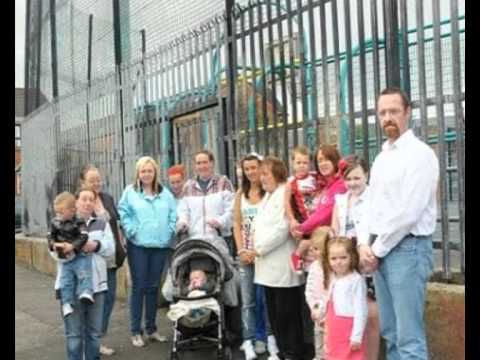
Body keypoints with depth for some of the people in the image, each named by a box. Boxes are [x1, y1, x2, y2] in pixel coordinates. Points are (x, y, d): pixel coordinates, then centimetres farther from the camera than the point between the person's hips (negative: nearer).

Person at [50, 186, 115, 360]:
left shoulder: (102, 224, 13)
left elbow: (110, 248, 2)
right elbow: (55, 251, -9)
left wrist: (96, 245, -17)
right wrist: (64, 249, -31)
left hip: (96, 285, 3)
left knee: (94, 332, 13)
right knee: (74, 333, 4)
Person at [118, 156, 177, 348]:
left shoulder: (165, 193, 8)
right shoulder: (130, 191, 1)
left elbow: (173, 214, 9)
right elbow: (123, 213, -2)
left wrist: (169, 232, -1)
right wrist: (131, 231, -11)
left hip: (160, 245, 3)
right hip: (138, 245, -3)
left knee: (153, 287, 11)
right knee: (138, 287, 0)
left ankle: (151, 328, 22)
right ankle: (136, 331, 9)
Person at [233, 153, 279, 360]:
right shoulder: (241, 193, 11)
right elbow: (237, 224, 10)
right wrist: (241, 251, -2)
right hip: (246, 253, 4)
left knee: (267, 298, 2)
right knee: (248, 301, 5)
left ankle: (271, 339, 13)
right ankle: (249, 343, 10)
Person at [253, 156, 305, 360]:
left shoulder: (286, 194, -11)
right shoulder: (267, 196, 19)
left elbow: (282, 228, -19)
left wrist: (259, 248, -13)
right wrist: (255, 248, 4)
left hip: (283, 264, -9)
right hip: (269, 264, 9)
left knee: (288, 312, 0)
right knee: (274, 312, 14)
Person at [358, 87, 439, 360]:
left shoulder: (420, 153, -11)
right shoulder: (382, 157, 15)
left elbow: (408, 213, -18)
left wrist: (378, 249, -10)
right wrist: (364, 244, 1)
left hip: (407, 248, -8)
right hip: (380, 251, 8)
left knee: (409, 337, -5)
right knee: (390, 332, 15)